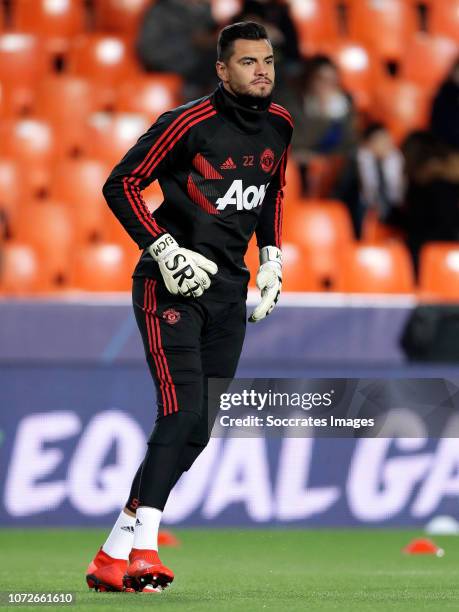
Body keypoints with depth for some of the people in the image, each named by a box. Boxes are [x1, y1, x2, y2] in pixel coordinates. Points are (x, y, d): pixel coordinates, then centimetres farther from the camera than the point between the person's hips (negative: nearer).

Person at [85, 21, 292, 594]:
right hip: (173, 284, -7)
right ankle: (130, 548, -20)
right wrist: (165, 250, -17)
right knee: (183, 415, -20)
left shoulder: (279, 125, 8)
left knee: (198, 429, 2)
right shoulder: (188, 123, -14)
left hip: (228, 288, 7)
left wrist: (271, 256, 15)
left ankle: (123, 550, 7)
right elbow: (120, 184, -10)